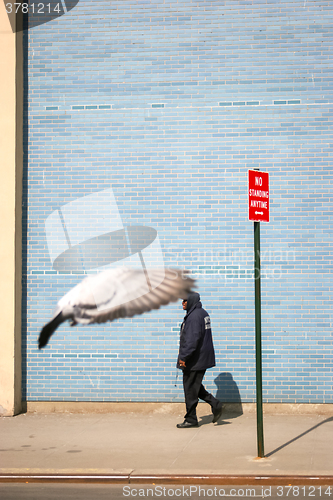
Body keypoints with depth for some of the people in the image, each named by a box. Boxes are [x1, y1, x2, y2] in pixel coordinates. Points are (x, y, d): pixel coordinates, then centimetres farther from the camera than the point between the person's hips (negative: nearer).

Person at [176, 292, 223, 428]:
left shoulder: (194, 316, -19)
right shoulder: (203, 313, 13)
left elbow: (192, 340, -25)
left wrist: (183, 357, -22)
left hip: (194, 361, -10)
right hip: (202, 359, 10)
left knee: (190, 389, -1)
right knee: (195, 387, 19)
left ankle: (190, 419, 7)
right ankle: (215, 404, 14)